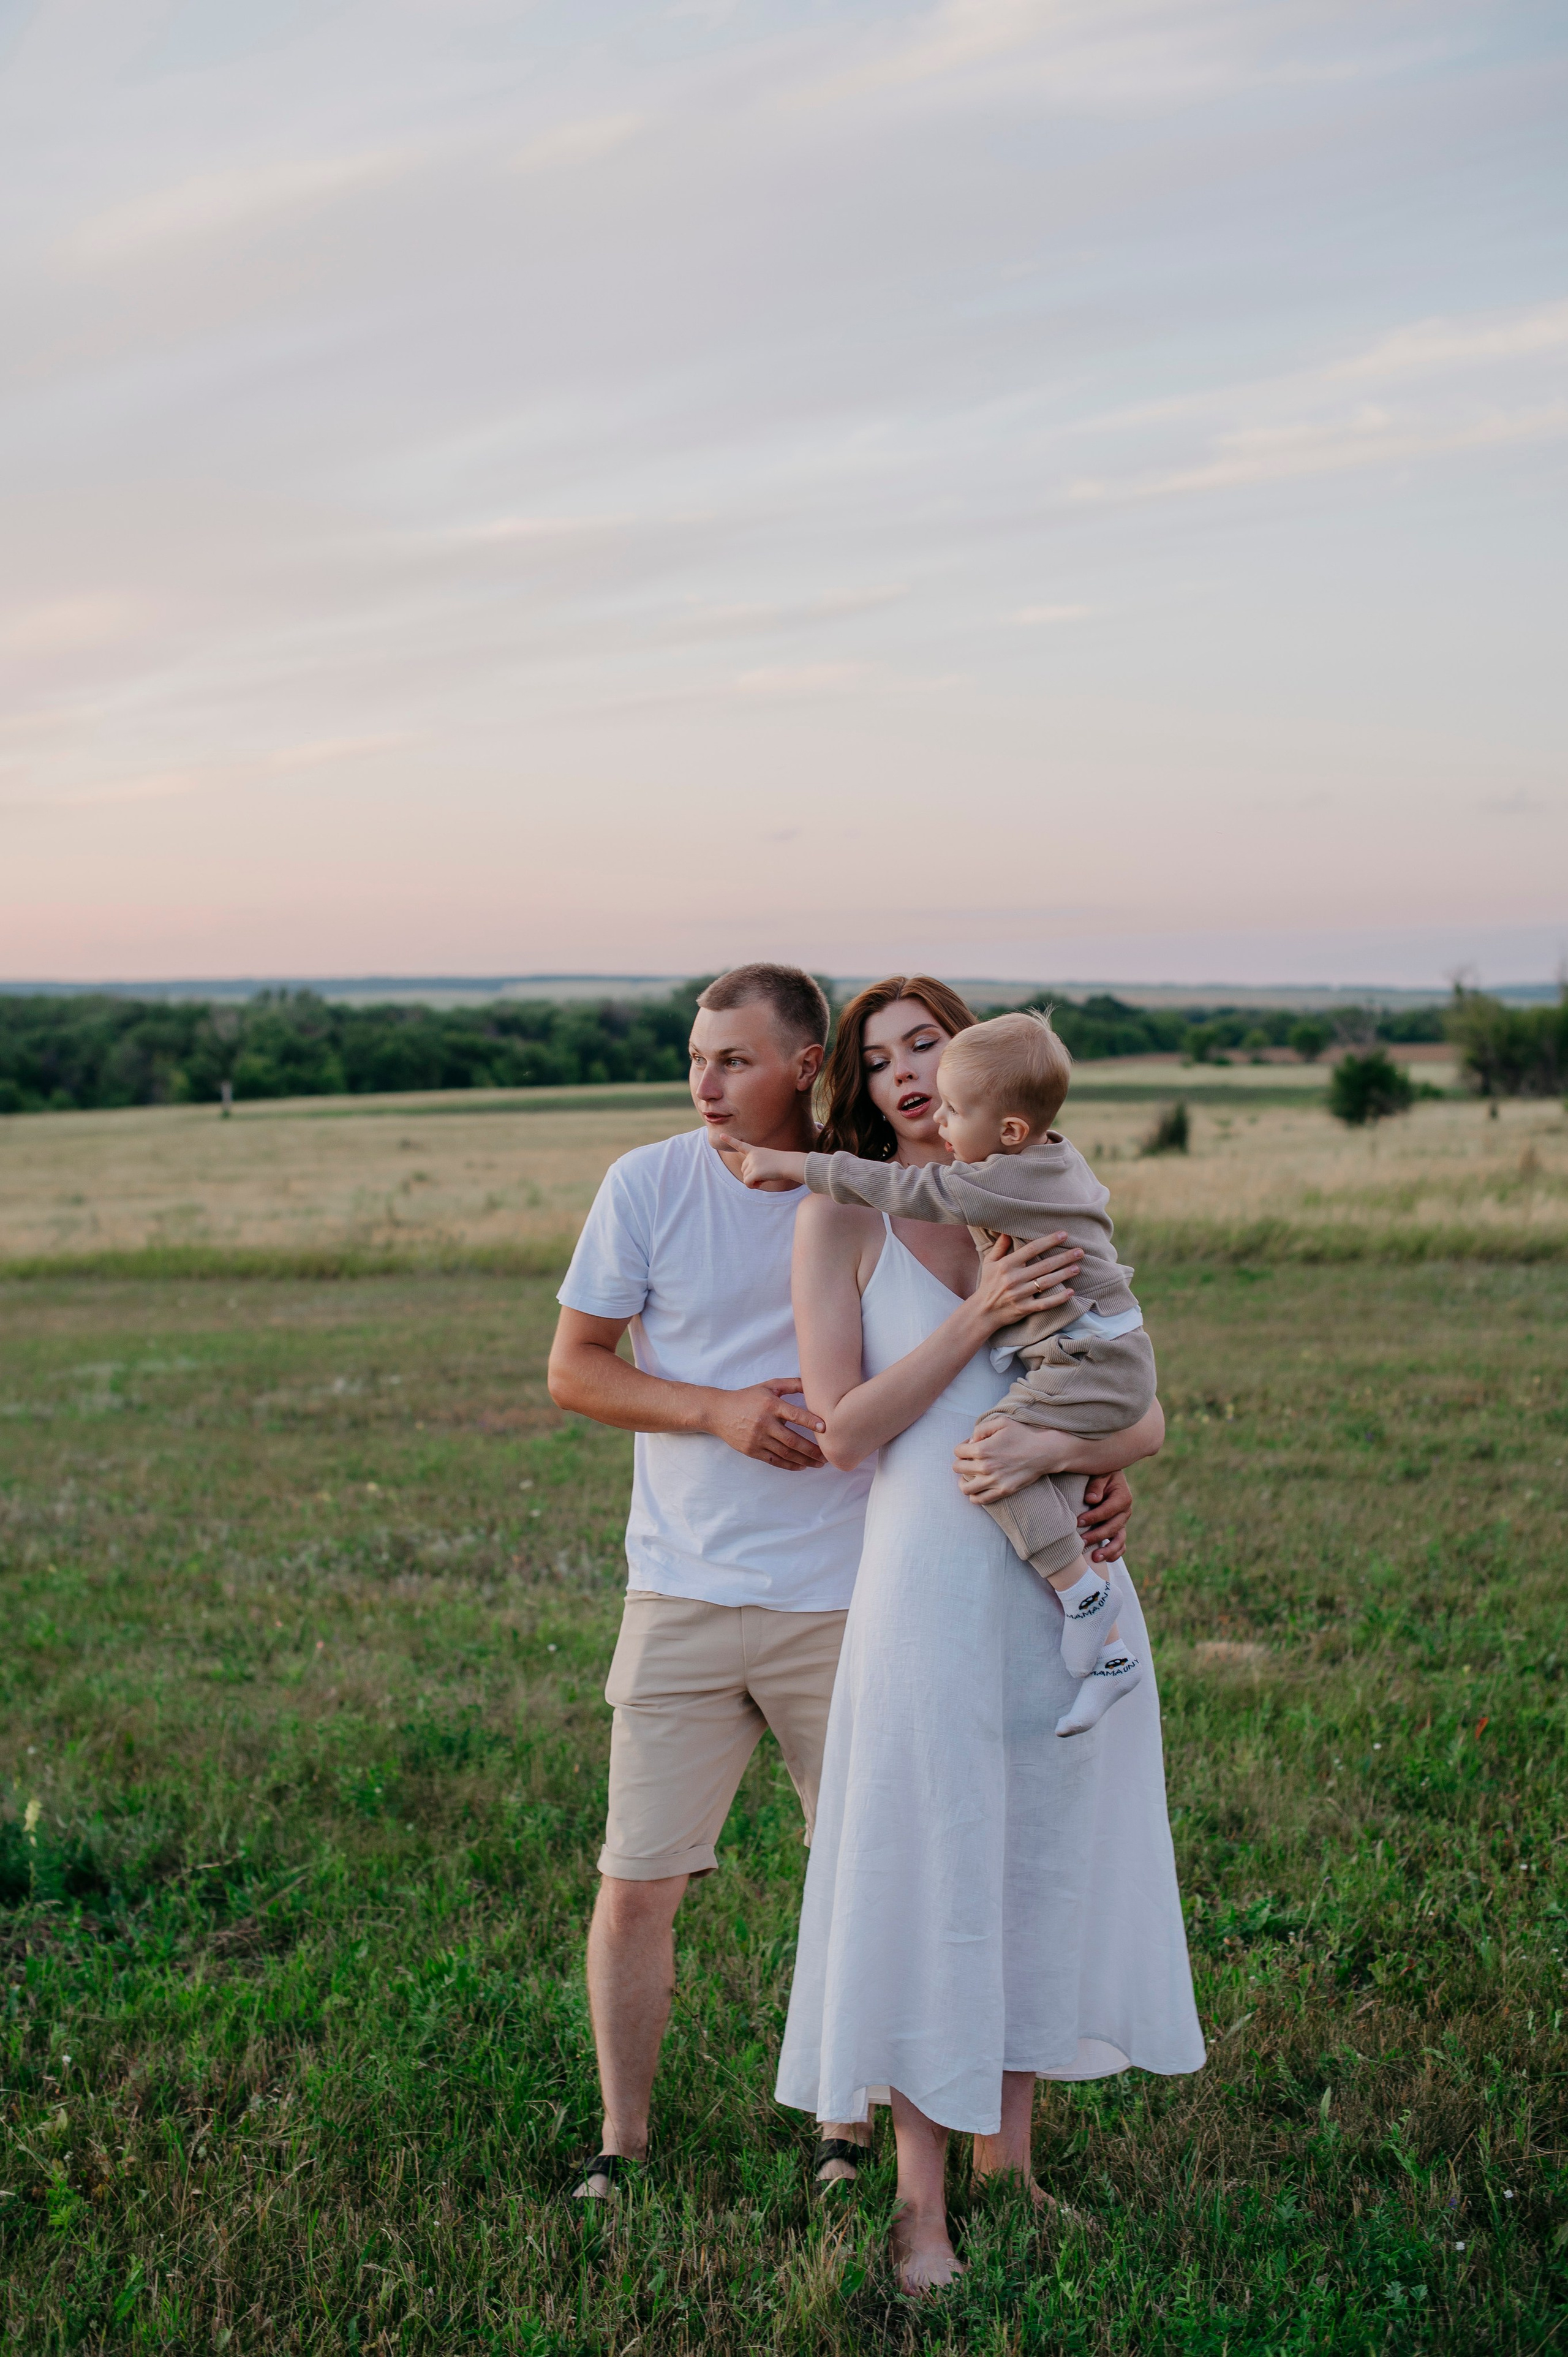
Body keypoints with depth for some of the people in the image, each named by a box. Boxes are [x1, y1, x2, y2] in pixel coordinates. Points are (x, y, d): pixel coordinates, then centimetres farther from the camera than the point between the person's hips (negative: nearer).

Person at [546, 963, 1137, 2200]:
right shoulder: (649, 1186, -4)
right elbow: (572, 1368, 2)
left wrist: (1094, 1469, -12)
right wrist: (719, 1412, -14)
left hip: (847, 1600, 0)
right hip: (684, 1598, 0)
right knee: (637, 1887, 3)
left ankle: (847, 2134, 31)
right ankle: (621, 2143, 23)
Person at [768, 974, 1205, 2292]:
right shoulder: (844, 1218, -1)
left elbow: (1145, 1422, 4)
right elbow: (843, 1430, -8)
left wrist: (1046, 1448, -17)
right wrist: (981, 1316, -15)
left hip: (1068, 1589, 4)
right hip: (930, 1586, -4)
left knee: (1045, 1877, 13)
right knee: (928, 1889, 2)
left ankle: (1008, 2159, 31)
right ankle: (920, 2205, 16)